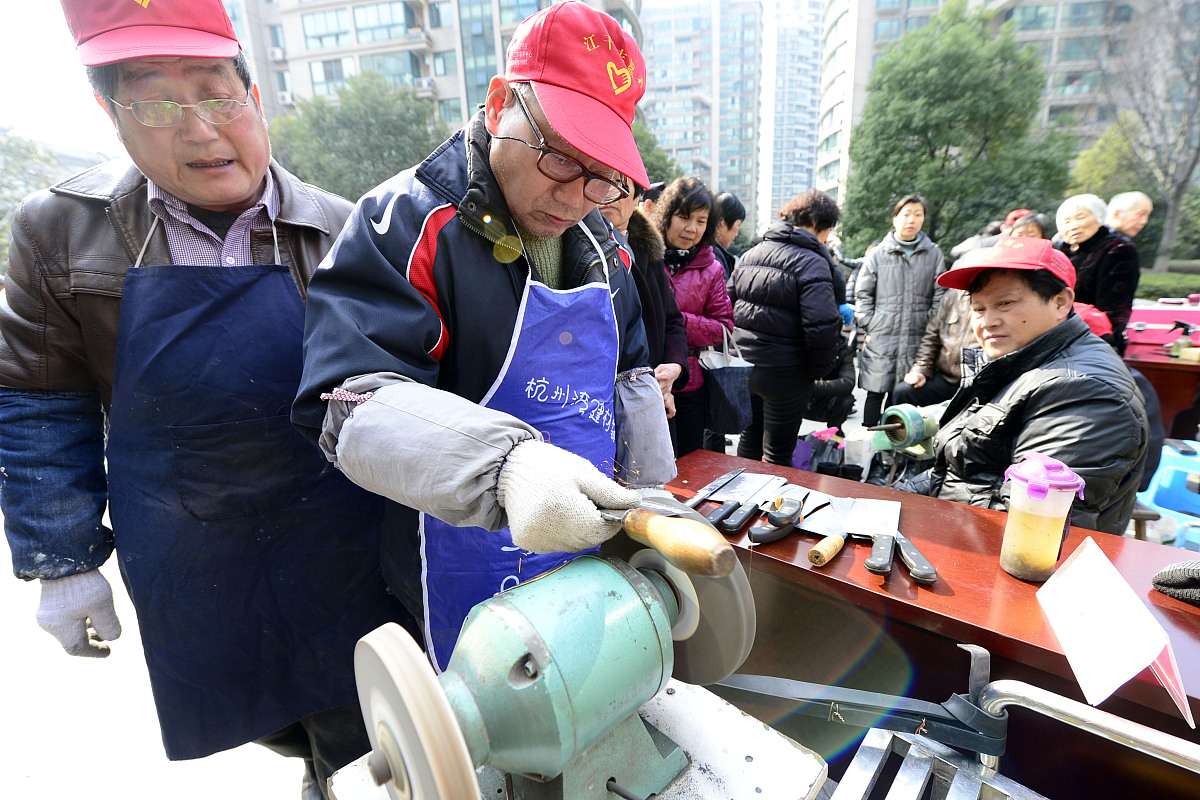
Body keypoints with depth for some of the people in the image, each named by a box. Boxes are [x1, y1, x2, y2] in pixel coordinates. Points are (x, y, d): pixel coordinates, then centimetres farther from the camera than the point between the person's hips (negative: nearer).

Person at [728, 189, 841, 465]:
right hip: (785, 374, -7)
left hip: (743, 366, 7)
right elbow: (821, 325, -23)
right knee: (777, 457, 7)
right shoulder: (812, 263, -14)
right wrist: (818, 368, -7)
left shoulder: (750, 254, 9)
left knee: (749, 444, 22)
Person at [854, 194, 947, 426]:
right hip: (880, 337, -1)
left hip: (916, 340, 1)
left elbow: (939, 294, 8)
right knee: (875, 393, 0)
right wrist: (869, 326, -3)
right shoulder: (878, 254, 5)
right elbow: (863, 294, 5)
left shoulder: (933, 254, 9)